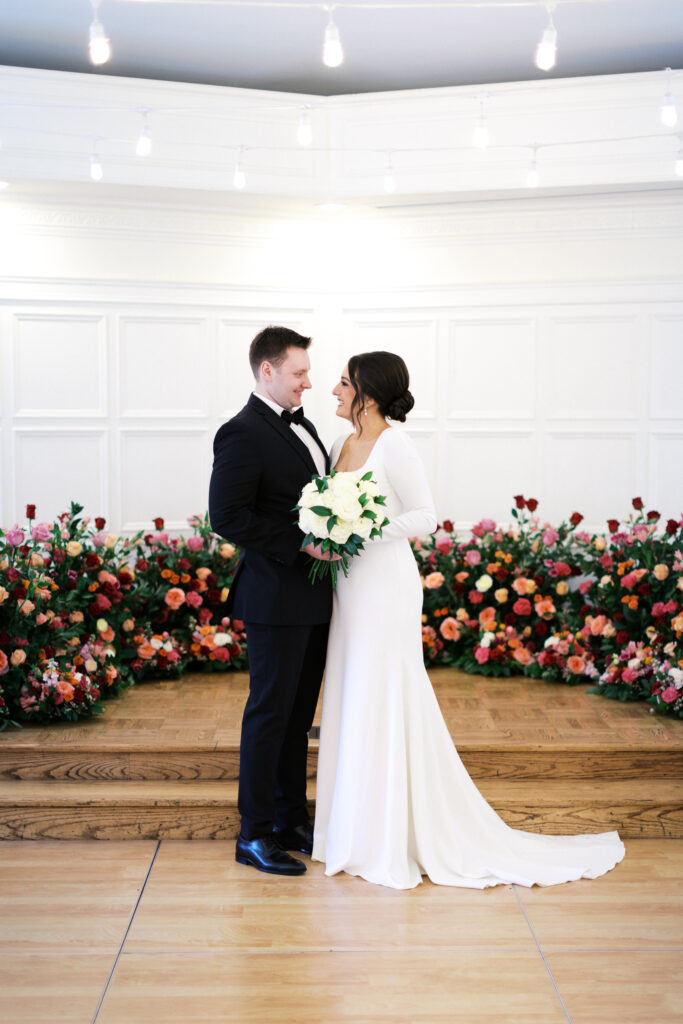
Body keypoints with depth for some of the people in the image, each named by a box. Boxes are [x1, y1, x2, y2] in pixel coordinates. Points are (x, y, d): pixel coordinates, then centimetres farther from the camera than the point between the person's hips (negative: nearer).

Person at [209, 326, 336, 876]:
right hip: (276, 597, -9)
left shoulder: (301, 425, 14)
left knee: (299, 713, 15)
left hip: (314, 597, 9)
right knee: (270, 711, -1)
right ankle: (254, 834, 10)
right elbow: (227, 516, -20)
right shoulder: (242, 433, -14)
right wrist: (300, 542, -21)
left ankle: (292, 820, 27)